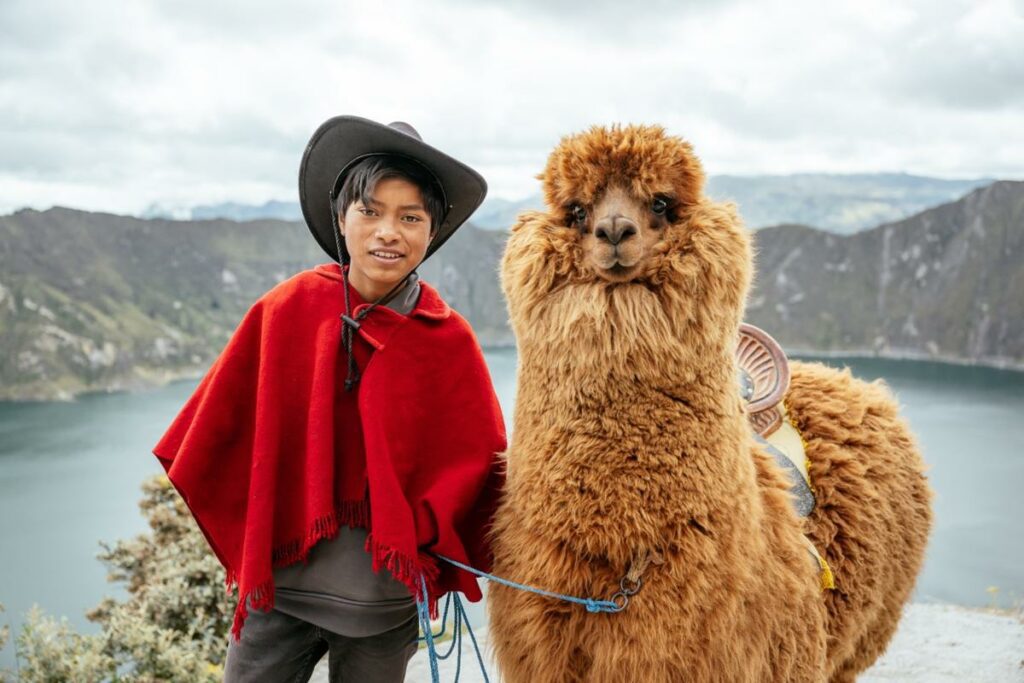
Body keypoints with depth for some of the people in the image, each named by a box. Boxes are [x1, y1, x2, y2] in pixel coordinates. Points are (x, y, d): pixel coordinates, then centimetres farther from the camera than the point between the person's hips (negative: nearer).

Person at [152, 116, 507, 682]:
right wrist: (245, 545, 2)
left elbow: (480, 464, -3)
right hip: (280, 580, 0)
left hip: (387, 594, 0)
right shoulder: (286, 310, -8)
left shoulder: (449, 339, -8)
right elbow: (219, 432, -1)